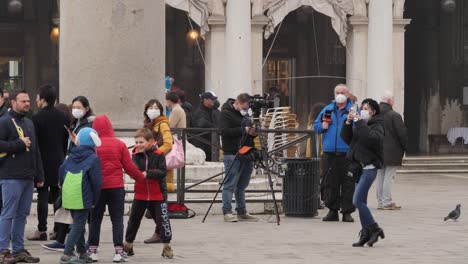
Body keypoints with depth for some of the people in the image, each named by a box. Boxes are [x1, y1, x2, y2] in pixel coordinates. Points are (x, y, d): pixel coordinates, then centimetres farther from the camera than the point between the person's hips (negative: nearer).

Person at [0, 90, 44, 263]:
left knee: (22, 214, 10)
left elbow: (36, 151, 22)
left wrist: (39, 176, 18)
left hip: (28, 177, 8)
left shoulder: (29, 123, 19)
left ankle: (18, 250, 16)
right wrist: (19, 144, -15)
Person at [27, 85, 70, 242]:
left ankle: (42, 230, -2)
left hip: (43, 163, -6)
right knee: (58, 196, 11)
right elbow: (67, 141, 10)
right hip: (59, 163, 6)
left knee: (42, 196, -2)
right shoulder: (64, 118, 6)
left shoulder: (37, 118, -14)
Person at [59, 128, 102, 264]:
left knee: (78, 224, 19)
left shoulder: (70, 156, 12)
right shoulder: (93, 158, -6)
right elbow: (96, 182, -8)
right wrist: (95, 200, 2)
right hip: (83, 198, -6)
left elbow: (61, 172, 12)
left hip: (68, 197, 6)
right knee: (78, 225, -3)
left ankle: (82, 253, 27)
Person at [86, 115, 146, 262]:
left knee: (95, 219, 10)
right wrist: (140, 177, 15)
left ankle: (92, 250, 10)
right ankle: (119, 251, 1)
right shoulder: (119, 144, -4)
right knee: (117, 219, 6)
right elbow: (129, 167, -1)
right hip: (116, 187, 0)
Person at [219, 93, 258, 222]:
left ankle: (242, 212, 16)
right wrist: (243, 130, -19)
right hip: (232, 154, -8)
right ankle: (227, 213, -5)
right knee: (230, 185, -7)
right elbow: (224, 132, -16)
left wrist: (253, 132, 1)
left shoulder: (245, 113, 19)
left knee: (242, 185, 11)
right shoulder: (226, 113, -5)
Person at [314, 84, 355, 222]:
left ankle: (347, 212, 5)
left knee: (348, 183, -2)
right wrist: (323, 126, -1)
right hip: (330, 153, 3)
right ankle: (332, 210, 14)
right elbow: (316, 126, 19)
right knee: (329, 183, 5)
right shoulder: (327, 109, 15)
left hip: (347, 153, -3)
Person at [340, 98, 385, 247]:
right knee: (361, 202, 9)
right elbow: (347, 138, 14)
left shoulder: (377, 126, -6)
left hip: (369, 167, -9)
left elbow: (371, 138, -26)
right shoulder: (360, 125, 18)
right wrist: (348, 123, 1)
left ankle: (374, 229, -8)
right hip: (359, 167, 9)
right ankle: (366, 234, 13)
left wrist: (360, 123, -21)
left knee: (357, 201, -16)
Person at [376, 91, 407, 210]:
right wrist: (404, 147, 2)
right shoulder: (394, 116, -12)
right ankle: (387, 202, -5)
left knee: (380, 177, 11)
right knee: (389, 177, -4)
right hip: (391, 151, -6)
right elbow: (402, 133, -12)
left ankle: (380, 201, 15)